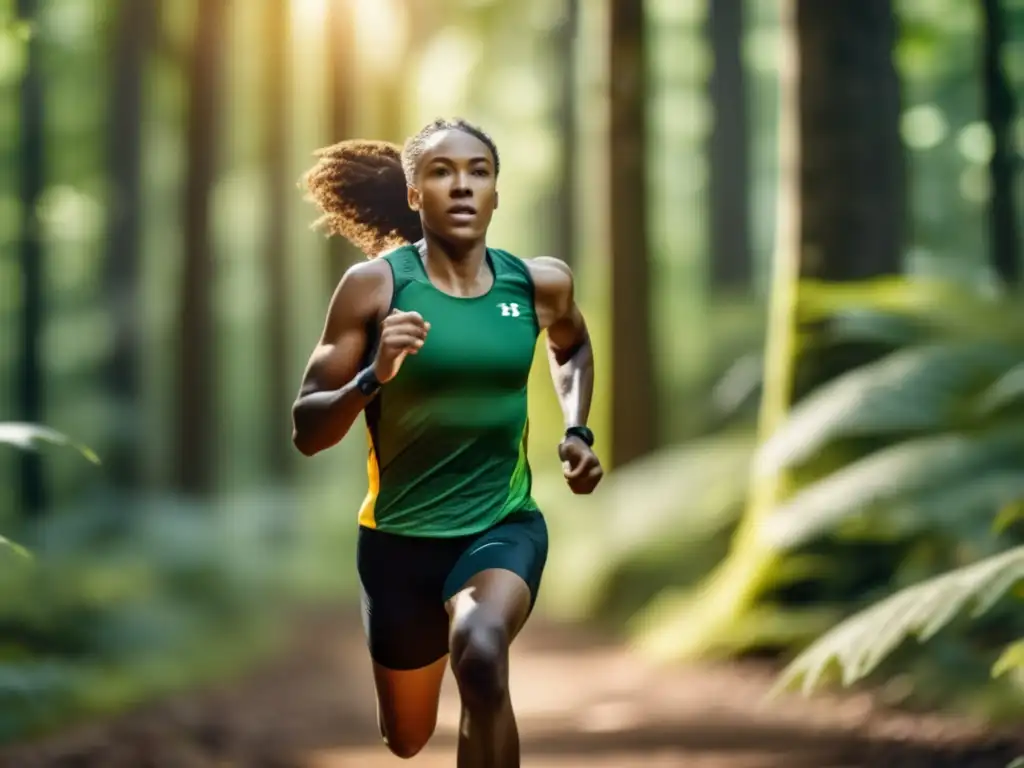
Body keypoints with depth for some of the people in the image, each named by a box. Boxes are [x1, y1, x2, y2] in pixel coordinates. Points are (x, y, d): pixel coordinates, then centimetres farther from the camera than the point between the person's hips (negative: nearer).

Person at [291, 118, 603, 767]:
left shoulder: (539, 283, -4)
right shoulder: (375, 285, -13)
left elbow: (573, 347, 22)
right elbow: (306, 432, -12)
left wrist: (577, 431, 6)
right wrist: (373, 378, -30)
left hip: (505, 525, 0)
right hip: (400, 536, 0)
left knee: (481, 655, -34)